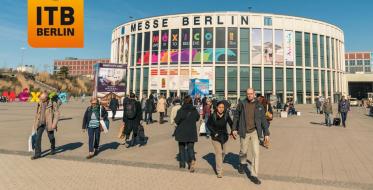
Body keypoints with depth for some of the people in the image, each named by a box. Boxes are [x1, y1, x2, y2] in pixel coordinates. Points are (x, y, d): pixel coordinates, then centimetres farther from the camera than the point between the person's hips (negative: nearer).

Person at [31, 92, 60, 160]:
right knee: (37, 138, -4)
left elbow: (57, 114, -13)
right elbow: (37, 113, 14)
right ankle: (37, 154, 4)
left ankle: (53, 149, 36)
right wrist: (35, 123, 16)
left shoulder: (53, 103, -12)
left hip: (48, 124, -4)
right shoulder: (40, 103, 4)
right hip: (40, 123, 4)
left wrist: (54, 123, -20)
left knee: (51, 137, 11)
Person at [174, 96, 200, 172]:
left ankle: (182, 163, 26)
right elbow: (197, 118, 11)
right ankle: (192, 160, -16)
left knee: (182, 147, 16)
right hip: (192, 132, 1)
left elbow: (177, 121, -12)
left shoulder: (181, 111, -14)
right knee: (190, 147, 8)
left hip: (182, 132, -1)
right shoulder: (195, 111, -4)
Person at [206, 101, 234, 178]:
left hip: (224, 136, 4)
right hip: (215, 137, -3)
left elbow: (231, 123, 5)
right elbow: (208, 124, -2)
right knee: (218, 152, -12)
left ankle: (219, 165, 46)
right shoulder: (212, 116, -13)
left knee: (223, 152, 17)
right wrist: (214, 132, -11)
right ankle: (219, 172, -5)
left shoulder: (226, 115, -8)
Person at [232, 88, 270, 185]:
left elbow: (263, 120, 2)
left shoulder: (259, 106, -2)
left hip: (254, 132, 0)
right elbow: (236, 116, 3)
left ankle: (254, 175, 7)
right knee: (243, 151, 14)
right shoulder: (242, 104, -5)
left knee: (256, 153, -4)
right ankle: (242, 163, 46)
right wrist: (234, 129, 2)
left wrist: (266, 133, 0)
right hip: (244, 132, 0)